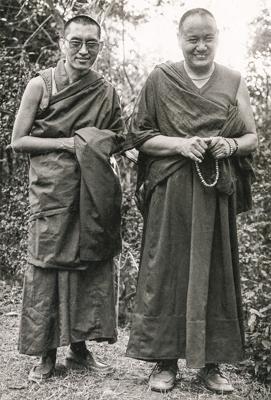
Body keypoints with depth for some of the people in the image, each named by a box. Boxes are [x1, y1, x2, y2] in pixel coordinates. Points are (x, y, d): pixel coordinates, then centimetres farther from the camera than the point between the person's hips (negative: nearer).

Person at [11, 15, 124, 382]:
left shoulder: (106, 92, 8)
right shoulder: (40, 85, -1)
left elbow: (119, 140, 18)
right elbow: (17, 142, -2)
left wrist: (99, 145, -5)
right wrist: (68, 143, -12)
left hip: (94, 192, 3)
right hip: (52, 190, -3)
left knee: (91, 264, 5)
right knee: (47, 265, -2)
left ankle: (79, 348, 19)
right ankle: (47, 354, 11)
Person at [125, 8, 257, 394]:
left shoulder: (233, 82, 10)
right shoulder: (159, 80, 5)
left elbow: (252, 137, 13)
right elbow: (139, 136, 3)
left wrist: (230, 145, -9)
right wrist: (180, 144, -12)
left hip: (217, 192, 2)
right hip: (170, 192, -1)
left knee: (214, 271, 3)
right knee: (167, 270, -1)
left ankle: (211, 362, 15)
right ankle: (165, 360, 10)